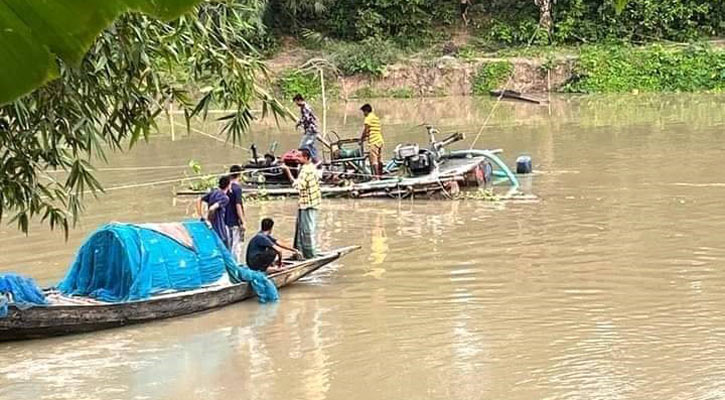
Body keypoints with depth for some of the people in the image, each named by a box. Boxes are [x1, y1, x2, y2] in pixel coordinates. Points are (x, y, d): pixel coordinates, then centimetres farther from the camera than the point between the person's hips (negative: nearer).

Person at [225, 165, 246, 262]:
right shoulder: (237, 188, -15)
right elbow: (238, 206, -18)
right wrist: (243, 222, -15)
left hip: (226, 221, 7)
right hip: (235, 222, -7)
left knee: (228, 244, 14)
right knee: (238, 244, -2)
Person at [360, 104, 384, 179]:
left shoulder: (368, 118, -7)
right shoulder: (376, 118, 18)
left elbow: (365, 130, -13)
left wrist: (361, 138, 0)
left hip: (373, 142, -9)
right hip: (380, 141, 9)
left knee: (373, 160, -9)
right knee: (379, 160, 12)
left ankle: (376, 177, -13)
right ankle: (380, 176, 17)